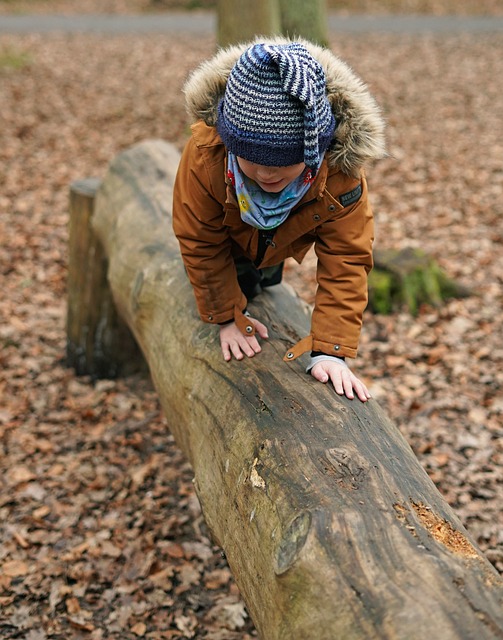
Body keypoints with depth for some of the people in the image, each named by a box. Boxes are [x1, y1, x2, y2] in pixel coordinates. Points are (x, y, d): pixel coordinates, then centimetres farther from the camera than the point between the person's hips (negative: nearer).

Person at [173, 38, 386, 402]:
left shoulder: (340, 171, -46)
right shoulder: (204, 156, -46)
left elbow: (345, 262, -38)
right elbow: (201, 242, -29)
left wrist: (330, 351, -43)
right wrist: (228, 317, -21)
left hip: (283, 244, 2)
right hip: (229, 239, -2)